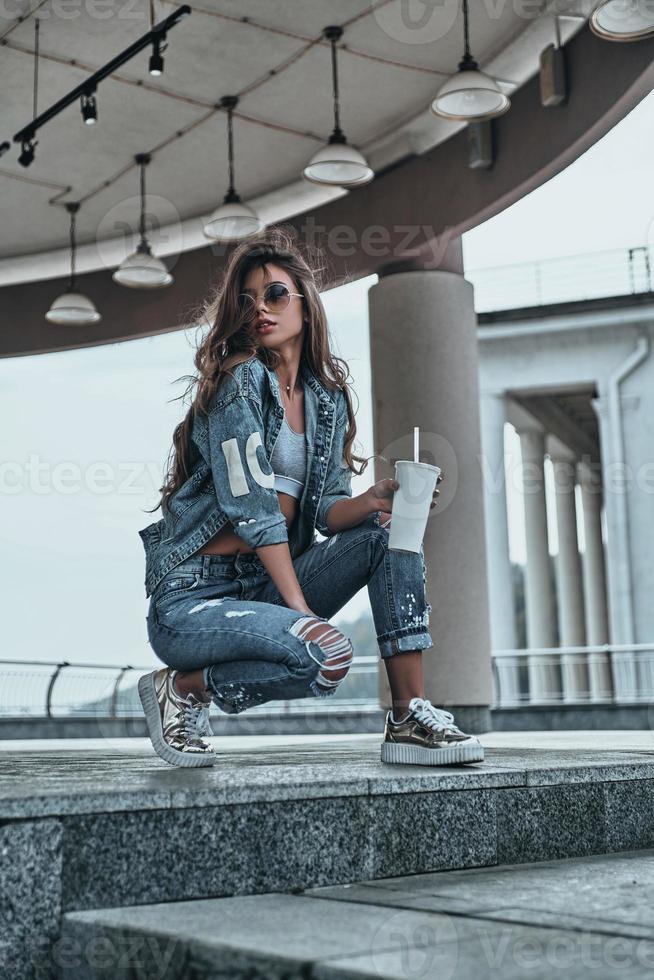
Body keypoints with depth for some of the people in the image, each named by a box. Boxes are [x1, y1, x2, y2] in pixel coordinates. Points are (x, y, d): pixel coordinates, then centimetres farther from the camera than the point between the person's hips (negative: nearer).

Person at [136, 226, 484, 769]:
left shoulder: (328, 396, 11)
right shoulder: (240, 382, -10)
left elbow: (326, 510, 6)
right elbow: (251, 506, -17)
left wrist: (375, 499, -16)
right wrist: (301, 608, -19)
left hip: (267, 588, 7)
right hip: (194, 596, -7)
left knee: (389, 530, -9)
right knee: (327, 656, -31)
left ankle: (410, 718, -10)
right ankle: (182, 687, -5)